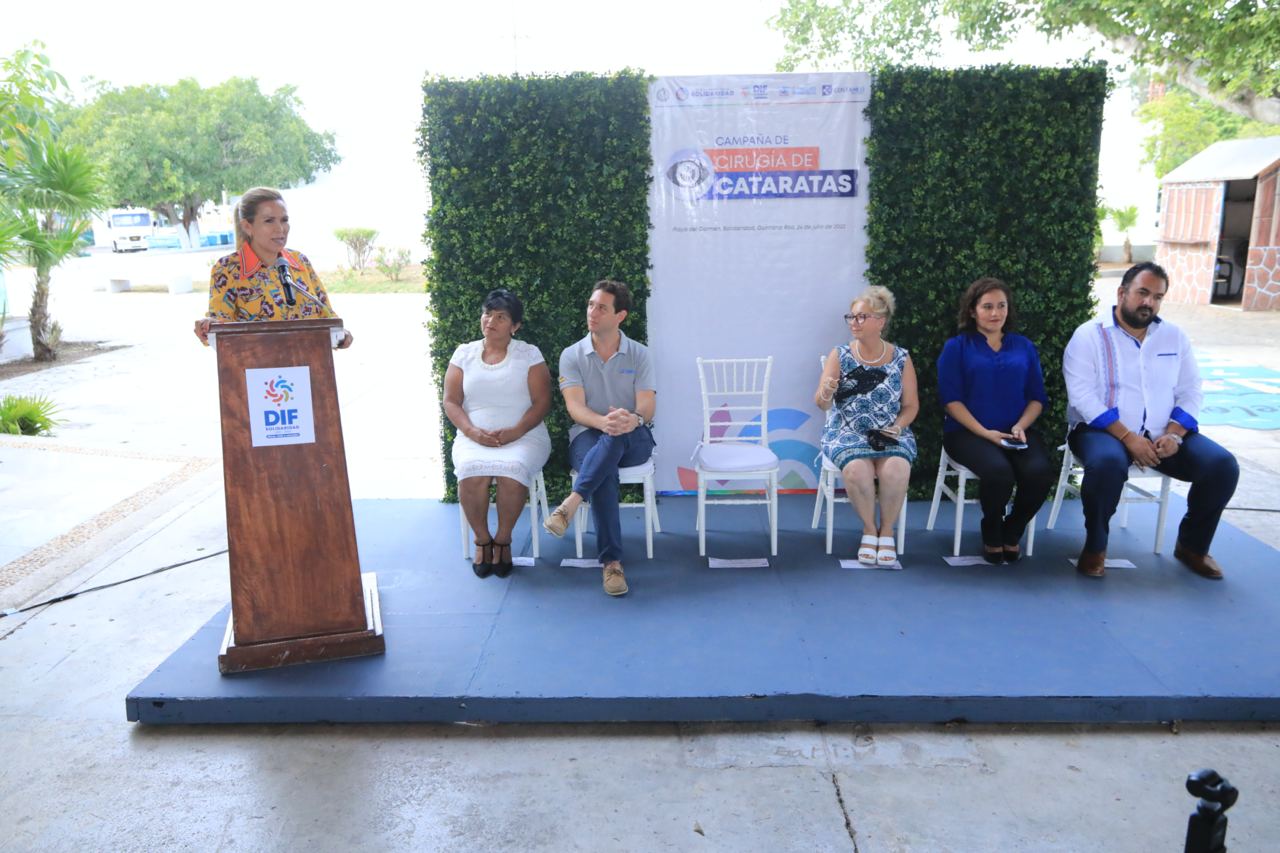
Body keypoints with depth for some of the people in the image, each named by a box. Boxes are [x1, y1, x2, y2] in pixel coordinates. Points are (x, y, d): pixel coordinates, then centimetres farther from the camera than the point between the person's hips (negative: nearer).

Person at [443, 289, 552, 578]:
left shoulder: (529, 354, 6)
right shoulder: (464, 353, 12)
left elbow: (542, 402, -1)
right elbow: (451, 402, 7)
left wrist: (515, 432, -16)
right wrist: (472, 431, -11)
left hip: (523, 435, -1)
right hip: (475, 436, 2)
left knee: (512, 470, -34)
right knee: (472, 472, -31)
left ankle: (503, 540, -10)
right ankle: (482, 540, -8)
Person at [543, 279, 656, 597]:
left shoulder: (639, 354, 5)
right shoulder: (572, 355, 5)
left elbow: (648, 408, -5)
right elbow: (575, 408, -8)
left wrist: (633, 419, -32)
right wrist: (603, 422, -32)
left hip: (633, 440, 0)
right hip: (588, 436, 0)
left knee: (618, 435, -39)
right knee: (605, 471, -36)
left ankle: (570, 504, -43)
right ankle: (612, 562, -35)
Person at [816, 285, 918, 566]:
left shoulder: (901, 358, 3)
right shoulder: (839, 355, 0)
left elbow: (911, 405, 7)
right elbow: (822, 404, -5)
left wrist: (898, 426, -12)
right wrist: (826, 392, -28)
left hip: (890, 434, 1)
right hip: (847, 432, -1)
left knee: (896, 469, -31)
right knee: (857, 469, -32)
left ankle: (887, 530, -5)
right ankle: (869, 529, -5)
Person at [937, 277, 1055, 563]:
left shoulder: (1024, 347, 16)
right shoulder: (956, 347, 5)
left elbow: (1037, 397, 12)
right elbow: (951, 399, -4)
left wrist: (1021, 426, -8)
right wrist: (985, 433, -15)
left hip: (1016, 432, 3)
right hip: (967, 432, -3)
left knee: (1040, 471, -28)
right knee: (998, 471, -34)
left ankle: (1012, 531, 1)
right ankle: (991, 533, -1)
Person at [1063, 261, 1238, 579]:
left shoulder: (1175, 336, 12)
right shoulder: (1089, 335, -4)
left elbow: (1190, 391, 9)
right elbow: (1082, 396, -14)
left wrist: (1173, 433, -11)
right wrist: (1128, 437, -21)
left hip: (1163, 435, 5)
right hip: (1103, 430, -5)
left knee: (1222, 465, -15)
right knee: (1107, 463, -38)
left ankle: (1192, 545, 9)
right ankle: (1095, 546, -13)